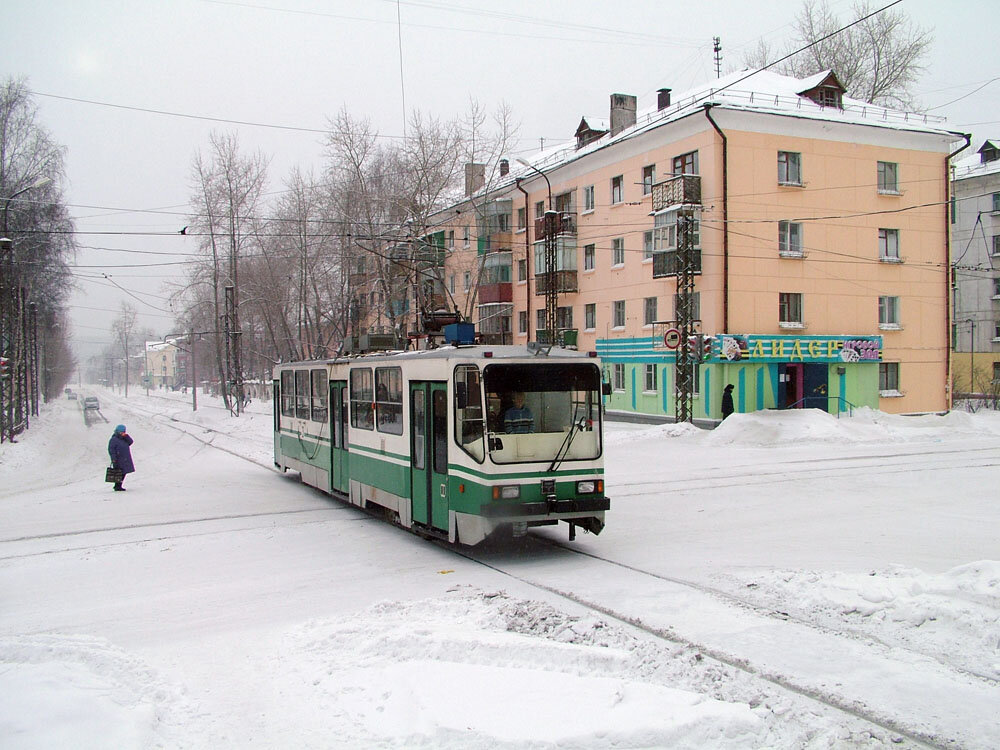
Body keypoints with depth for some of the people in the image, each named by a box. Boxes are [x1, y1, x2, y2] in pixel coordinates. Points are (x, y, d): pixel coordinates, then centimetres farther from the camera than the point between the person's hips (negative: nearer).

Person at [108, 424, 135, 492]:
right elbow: (111, 449, -13)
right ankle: (117, 487, -5)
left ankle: (118, 486, 20)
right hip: (119, 460, -8)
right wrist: (113, 458, -20)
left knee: (123, 473, 11)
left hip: (125, 460, 8)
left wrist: (126, 436, -8)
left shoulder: (124, 439, 16)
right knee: (120, 473, -10)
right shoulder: (114, 440, -8)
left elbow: (130, 442, 4)